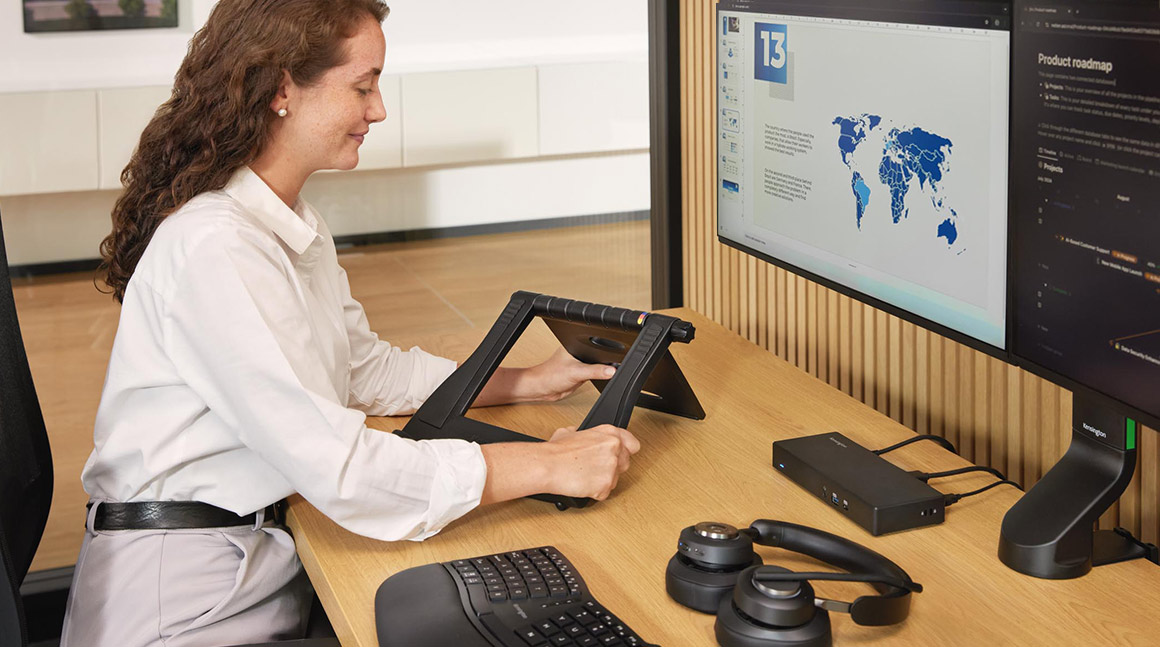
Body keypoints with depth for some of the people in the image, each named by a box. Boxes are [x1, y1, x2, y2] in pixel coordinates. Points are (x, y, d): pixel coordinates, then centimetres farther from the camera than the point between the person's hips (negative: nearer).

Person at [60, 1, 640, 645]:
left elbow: (366, 369, 20)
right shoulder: (214, 248, -22)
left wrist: (528, 381, 11)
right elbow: (336, 464, -27)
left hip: (261, 555, 9)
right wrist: (550, 466, -23)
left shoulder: (297, 228, 11)